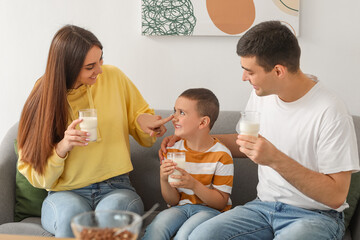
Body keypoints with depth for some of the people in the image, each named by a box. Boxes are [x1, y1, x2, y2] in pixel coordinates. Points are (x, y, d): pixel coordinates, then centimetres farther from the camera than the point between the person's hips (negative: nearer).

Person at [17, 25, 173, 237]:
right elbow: (36, 175, -1)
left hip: (116, 188, 1)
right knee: (72, 214, -36)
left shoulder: (113, 77, 0)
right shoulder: (43, 100, -4)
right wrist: (62, 148, -21)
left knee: (111, 212, -35)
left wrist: (143, 120, -9)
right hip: (66, 193, 0)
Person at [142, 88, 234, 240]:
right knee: (156, 227, -28)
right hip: (180, 207, 3)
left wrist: (193, 184, -24)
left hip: (210, 209, -3)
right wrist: (164, 180, -17)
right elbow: (173, 201, 5)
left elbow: (221, 203, -9)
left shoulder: (221, 155, -10)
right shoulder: (172, 151, 3)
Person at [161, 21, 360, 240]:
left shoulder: (331, 113, -19)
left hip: (316, 215, -5)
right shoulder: (261, 95, 2)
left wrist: (276, 159, -28)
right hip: (264, 205, 6)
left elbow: (336, 196, -20)